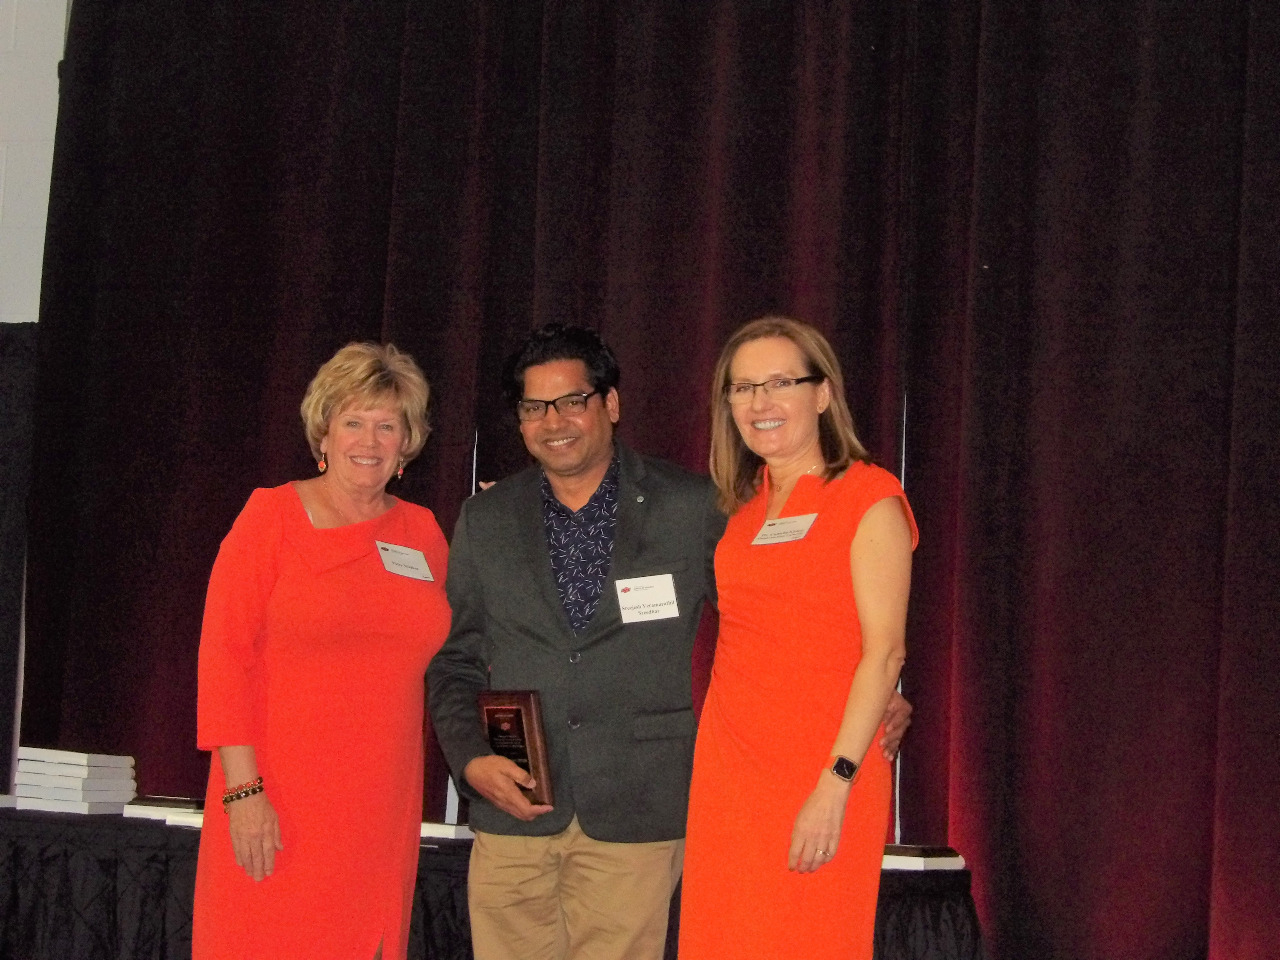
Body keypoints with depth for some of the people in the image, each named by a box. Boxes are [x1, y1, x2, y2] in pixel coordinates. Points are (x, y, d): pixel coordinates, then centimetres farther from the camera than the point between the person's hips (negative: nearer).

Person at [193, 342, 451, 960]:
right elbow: (224, 654, -6)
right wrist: (242, 787, -14)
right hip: (275, 804, -4)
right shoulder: (273, 515, 0)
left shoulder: (422, 532, 12)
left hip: (381, 807, 4)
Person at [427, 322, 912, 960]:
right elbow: (456, 662, 13)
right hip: (513, 811, 2)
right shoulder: (484, 521, 10)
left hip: (636, 813, -2)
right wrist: (471, 759, -3)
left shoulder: (691, 508, 3)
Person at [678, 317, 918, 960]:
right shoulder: (744, 507, 14)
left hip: (824, 771, -6)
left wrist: (837, 784, -19)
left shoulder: (868, 498, -5)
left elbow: (884, 652, -11)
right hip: (728, 763, 6)